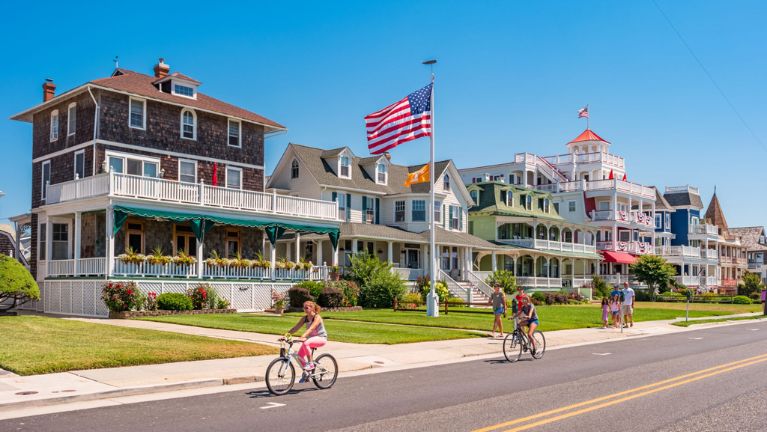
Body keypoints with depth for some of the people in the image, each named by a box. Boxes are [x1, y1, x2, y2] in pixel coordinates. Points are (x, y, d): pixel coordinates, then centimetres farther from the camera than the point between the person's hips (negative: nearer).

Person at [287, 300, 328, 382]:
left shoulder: (317, 317, -18)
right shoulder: (304, 318, 2)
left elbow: (311, 328, -33)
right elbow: (295, 328, -4)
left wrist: (302, 337, -47)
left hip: (321, 338, -7)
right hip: (311, 338, 7)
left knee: (305, 343, -34)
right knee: (300, 354, -9)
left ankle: (311, 364, -22)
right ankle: (306, 373, 10)